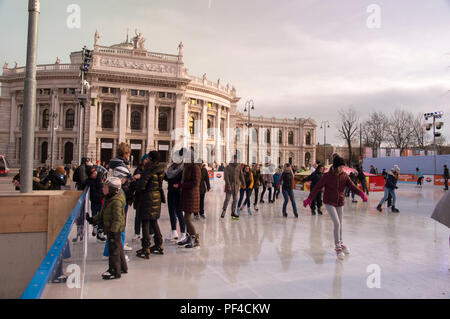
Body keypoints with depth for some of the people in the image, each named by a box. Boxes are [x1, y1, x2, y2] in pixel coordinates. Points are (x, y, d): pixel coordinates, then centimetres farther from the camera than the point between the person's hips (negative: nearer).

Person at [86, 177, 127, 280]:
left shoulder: (116, 202, -24)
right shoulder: (109, 199, 9)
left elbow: (118, 218, -27)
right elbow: (102, 213, 21)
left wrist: (113, 230, -30)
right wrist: (93, 219, 22)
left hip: (115, 229, -10)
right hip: (110, 228, 10)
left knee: (113, 249, -1)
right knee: (118, 248, 20)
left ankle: (115, 271, 10)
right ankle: (123, 267, 33)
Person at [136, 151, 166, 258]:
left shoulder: (149, 170, -18)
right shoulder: (161, 169, 4)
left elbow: (141, 185, -20)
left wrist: (139, 189, 3)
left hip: (148, 197, -8)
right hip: (157, 197, 8)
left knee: (145, 222, 0)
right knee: (154, 221, 18)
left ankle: (146, 250, 4)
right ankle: (159, 246, 24)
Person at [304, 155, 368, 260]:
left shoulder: (344, 176, -4)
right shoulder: (327, 176, -14)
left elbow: (352, 186, -6)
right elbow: (317, 187, -11)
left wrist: (361, 193, -25)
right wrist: (309, 199, -16)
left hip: (340, 202, 4)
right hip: (329, 202, -4)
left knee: (339, 224, 14)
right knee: (337, 223, -13)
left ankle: (340, 243, 35)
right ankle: (337, 247, -1)